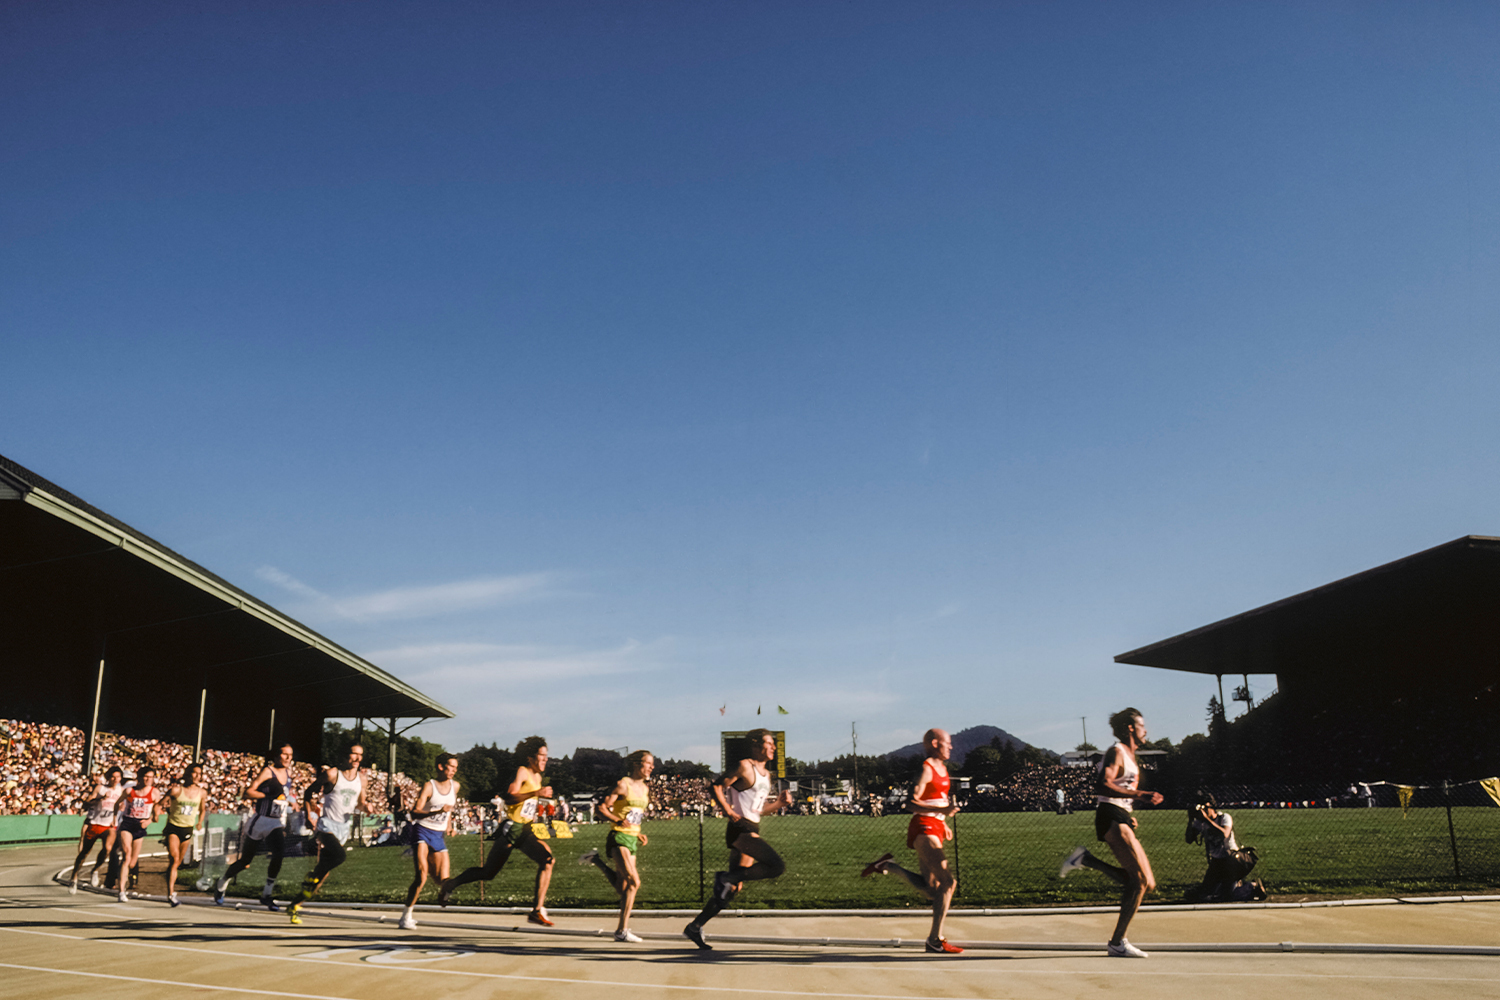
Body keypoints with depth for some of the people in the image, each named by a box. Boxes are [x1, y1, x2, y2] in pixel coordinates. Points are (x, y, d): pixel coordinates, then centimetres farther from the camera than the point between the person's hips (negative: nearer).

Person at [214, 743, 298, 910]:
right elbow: (248, 792, -18)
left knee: (279, 854, -20)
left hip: (277, 823, 4)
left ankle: (266, 895, -9)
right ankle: (221, 884, 37)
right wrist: (270, 795, -26)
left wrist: (291, 799, 13)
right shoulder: (267, 771, -11)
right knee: (245, 861, 8)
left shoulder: (288, 772, 9)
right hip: (261, 820, -4)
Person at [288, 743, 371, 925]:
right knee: (340, 855, -32)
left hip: (344, 828, 6)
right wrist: (313, 803, -15)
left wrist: (364, 807, -1)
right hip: (327, 824, -6)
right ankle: (311, 876, -7)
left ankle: (295, 906, 17)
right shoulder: (332, 774, -4)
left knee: (325, 872, 4)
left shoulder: (361, 778, 11)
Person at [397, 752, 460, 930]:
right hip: (423, 832, -6)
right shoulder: (429, 786, -10)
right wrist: (438, 811, -33)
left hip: (439, 836, 6)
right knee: (422, 875, -21)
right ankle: (406, 917, -10)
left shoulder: (455, 786, 8)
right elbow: (414, 813, -21)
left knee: (442, 880, 0)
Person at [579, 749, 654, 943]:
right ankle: (622, 930, -8)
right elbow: (600, 807, -12)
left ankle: (596, 861, 24)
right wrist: (618, 821, -27)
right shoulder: (622, 785, -9)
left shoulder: (645, 789, 15)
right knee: (634, 882, -18)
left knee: (623, 887, 7)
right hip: (618, 838, -8)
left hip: (632, 840, 8)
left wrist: (639, 834, 12)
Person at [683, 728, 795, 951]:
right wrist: (729, 811, -18)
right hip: (741, 829, -9)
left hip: (752, 830, 9)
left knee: (732, 888, 10)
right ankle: (727, 877, -14)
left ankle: (695, 927, 16)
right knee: (777, 866, -21)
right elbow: (717, 786, -11)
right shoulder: (744, 767, -7)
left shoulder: (766, 774, 20)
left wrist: (779, 803, 9)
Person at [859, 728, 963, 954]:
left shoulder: (942, 769, 18)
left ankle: (889, 866, 16)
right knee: (948, 882, -14)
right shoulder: (926, 769, -10)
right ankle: (935, 939, -6)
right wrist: (942, 810, -27)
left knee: (931, 890, 6)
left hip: (935, 830, 9)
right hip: (923, 830, -9)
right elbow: (913, 803, -17)